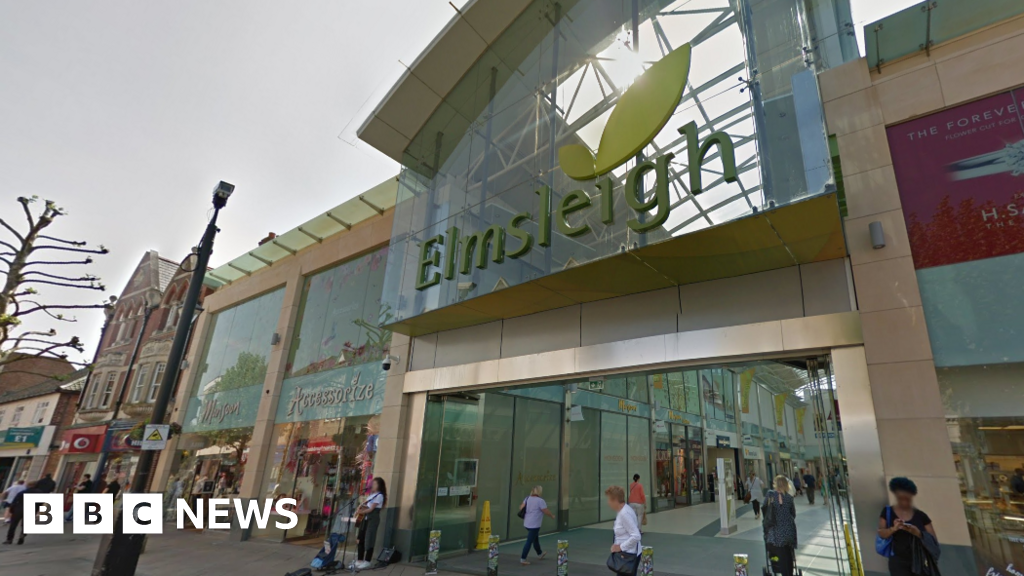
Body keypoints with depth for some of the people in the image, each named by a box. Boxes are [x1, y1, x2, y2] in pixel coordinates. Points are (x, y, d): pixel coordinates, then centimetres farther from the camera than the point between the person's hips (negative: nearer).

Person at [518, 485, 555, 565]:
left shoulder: (528, 498, 2)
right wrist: (552, 516, 6)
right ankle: (522, 559, 2)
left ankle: (540, 554, 42)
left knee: (536, 538, 25)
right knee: (529, 542, -1)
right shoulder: (540, 500, -18)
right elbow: (546, 512, -13)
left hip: (527, 523, 8)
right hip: (534, 525, -8)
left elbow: (521, 507, 4)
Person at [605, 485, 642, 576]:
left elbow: (636, 536, -26)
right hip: (625, 553, 9)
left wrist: (621, 547, -18)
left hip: (629, 555, -9)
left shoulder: (624, 514, -23)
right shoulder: (621, 511, 6)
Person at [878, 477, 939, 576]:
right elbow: (881, 533, -7)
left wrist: (918, 533, -21)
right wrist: (893, 529, -28)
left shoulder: (921, 516, 5)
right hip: (899, 562, -2)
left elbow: (933, 541, 0)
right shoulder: (887, 512, 2)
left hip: (920, 562, 2)